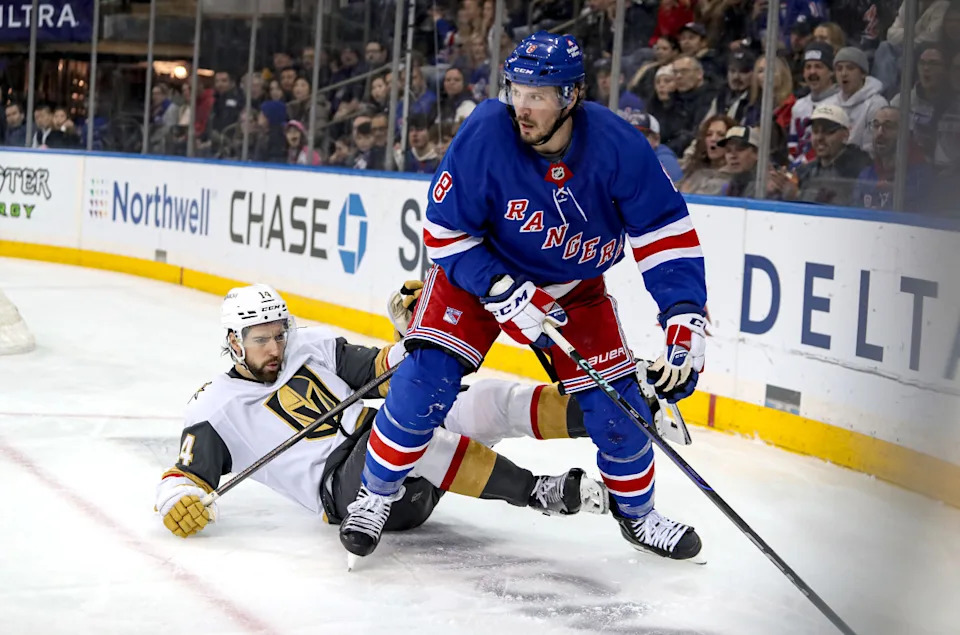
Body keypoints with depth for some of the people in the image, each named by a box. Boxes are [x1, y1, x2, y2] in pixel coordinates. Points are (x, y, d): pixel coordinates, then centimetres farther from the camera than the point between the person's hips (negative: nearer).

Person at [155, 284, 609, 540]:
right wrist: (176, 499, -22)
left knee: (481, 403, -17)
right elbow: (186, 473, 2)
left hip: (398, 460, 6)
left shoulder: (311, 347, 18)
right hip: (340, 486, -6)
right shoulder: (217, 407, 6)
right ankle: (539, 494, -43)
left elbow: (381, 372, 18)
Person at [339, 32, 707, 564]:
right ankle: (376, 495, 6)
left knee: (614, 402, -2)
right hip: (476, 272, -2)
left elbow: (666, 234, -20)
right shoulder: (485, 133, -29)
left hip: (575, 287, 2)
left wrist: (685, 323, -29)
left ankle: (637, 514, 26)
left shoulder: (617, 146, -26)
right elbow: (445, 232, -20)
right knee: (426, 381, -18)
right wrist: (505, 295, -30)